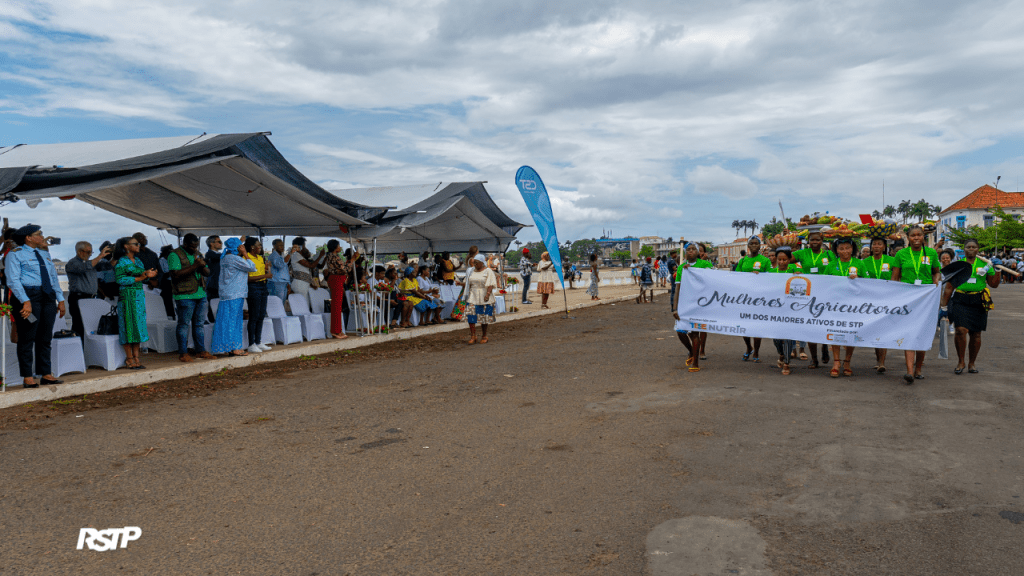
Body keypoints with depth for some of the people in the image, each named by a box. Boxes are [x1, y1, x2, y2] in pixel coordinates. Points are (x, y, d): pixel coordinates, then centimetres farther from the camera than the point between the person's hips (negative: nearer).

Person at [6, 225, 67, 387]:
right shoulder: (15, 255, -2)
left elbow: (54, 277, 21)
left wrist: (60, 299, 12)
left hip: (48, 297, 7)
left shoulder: (45, 254, 20)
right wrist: (25, 301, -22)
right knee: (27, 338, -4)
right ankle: (27, 377, 1)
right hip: (27, 295, -7)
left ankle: (46, 375, 14)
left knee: (45, 338, 9)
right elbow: (13, 281, -11)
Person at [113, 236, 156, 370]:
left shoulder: (138, 260, 16)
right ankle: (129, 359, 2)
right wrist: (138, 278, -18)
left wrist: (148, 276, -2)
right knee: (129, 325, -4)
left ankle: (136, 357, 11)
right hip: (127, 296, -7)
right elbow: (119, 279, -15)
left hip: (140, 295, 7)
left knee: (139, 325, 6)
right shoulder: (121, 262, -6)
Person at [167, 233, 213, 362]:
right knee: (184, 324, -3)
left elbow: (207, 273, 16)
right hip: (185, 296, -7)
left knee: (199, 324, 11)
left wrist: (203, 266, -6)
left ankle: (201, 350, 17)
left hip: (200, 295, 7)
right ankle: (183, 353, 3)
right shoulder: (174, 255, -5)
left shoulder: (197, 254, 18)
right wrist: (194, 266, -21)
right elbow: (176, 274, -17)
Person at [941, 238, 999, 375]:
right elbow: (949, 287, 9)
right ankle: (960, 362, -1)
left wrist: (997, 270, -3)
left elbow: (994, 285, 11)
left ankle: (971, 363, 19)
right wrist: (944, 306, 7)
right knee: (961, 330, -16)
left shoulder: (985, 265, 10)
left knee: (976, 334, 4)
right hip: (960, 301, -2)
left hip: (978, 302, 2)